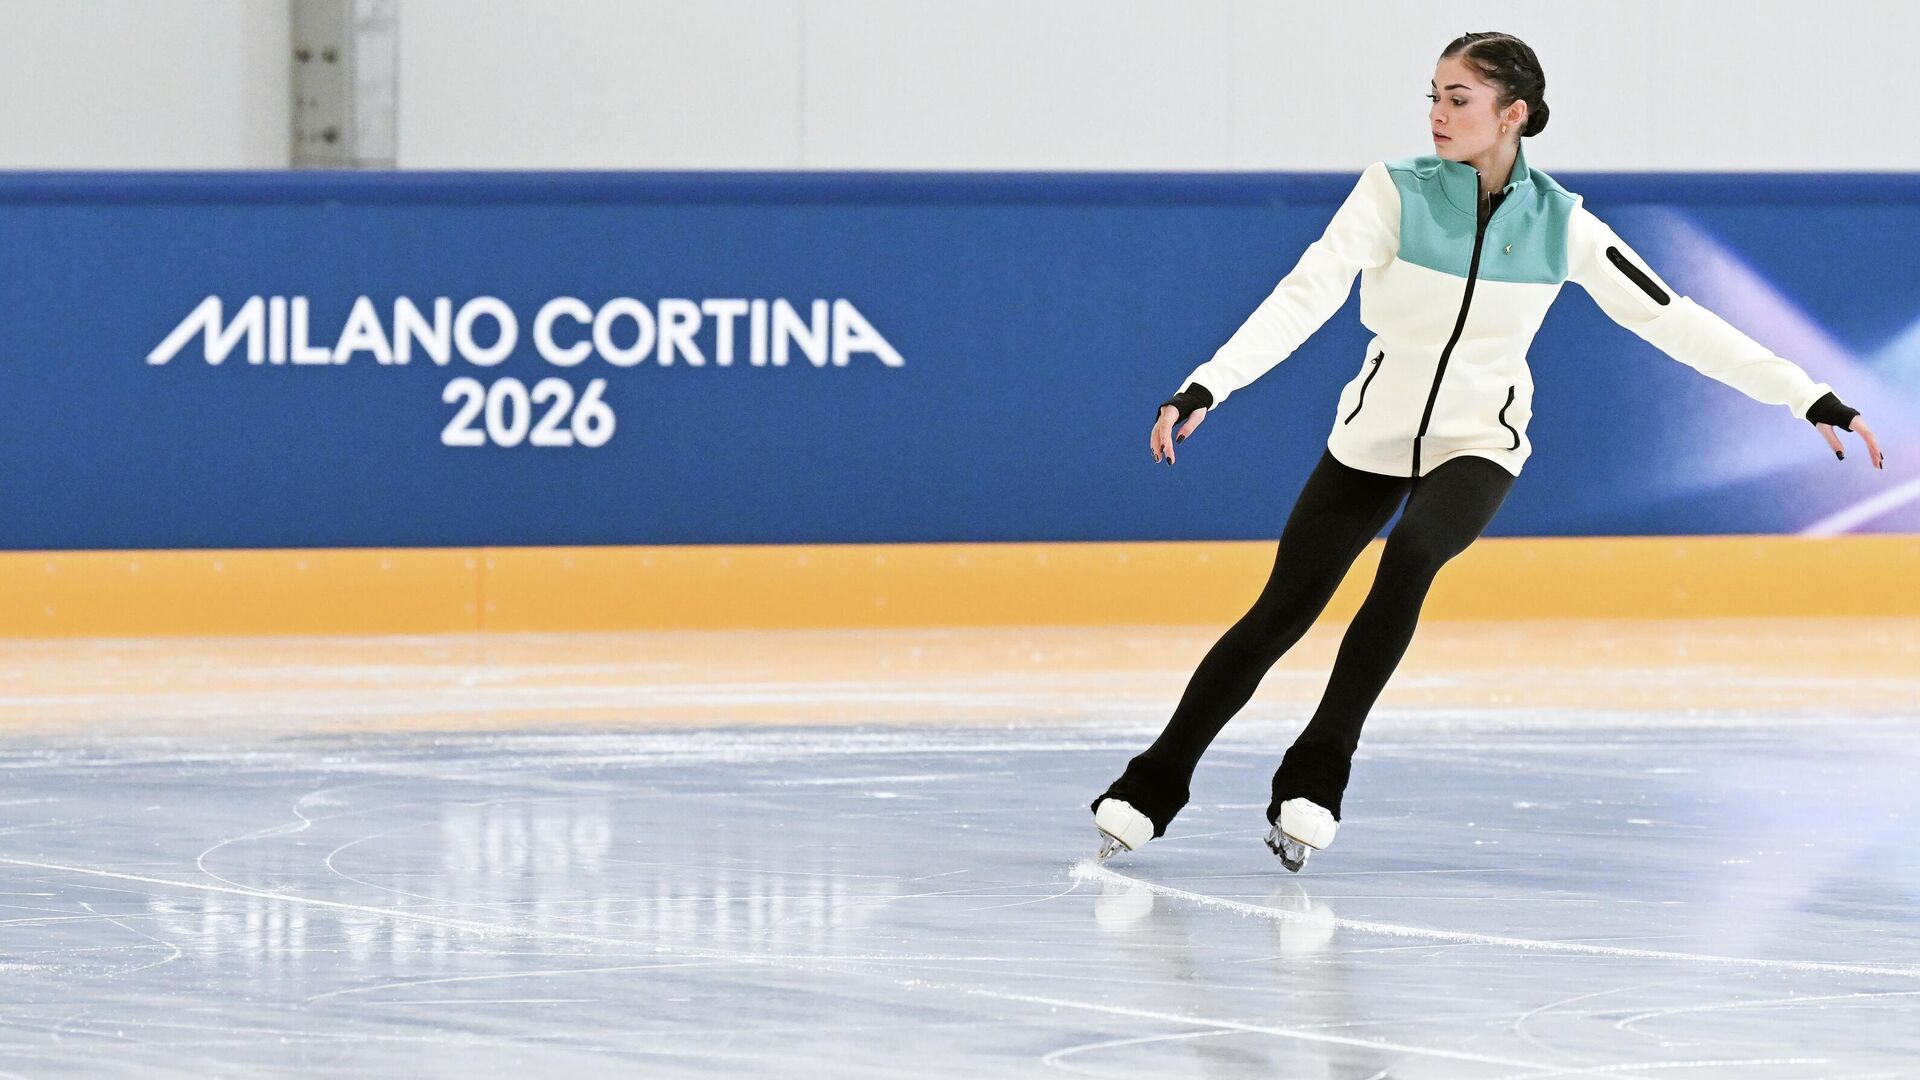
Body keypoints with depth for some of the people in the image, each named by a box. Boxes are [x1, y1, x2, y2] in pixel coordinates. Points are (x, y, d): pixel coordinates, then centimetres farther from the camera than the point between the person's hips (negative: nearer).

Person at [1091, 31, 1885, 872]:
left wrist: (1812, 399, -9)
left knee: (1410, 557, -31)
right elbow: (1306, 296, -21)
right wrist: (1206, 388, -34)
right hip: (1373, 437, 1)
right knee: (1280, 614, 1)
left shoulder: (1559, 224, -10)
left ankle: (1314, 784, -25)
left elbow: (1674, 320, -7)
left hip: (1478, 444, -1)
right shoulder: (1395, 192, -13)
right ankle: (1153, 787, 18)